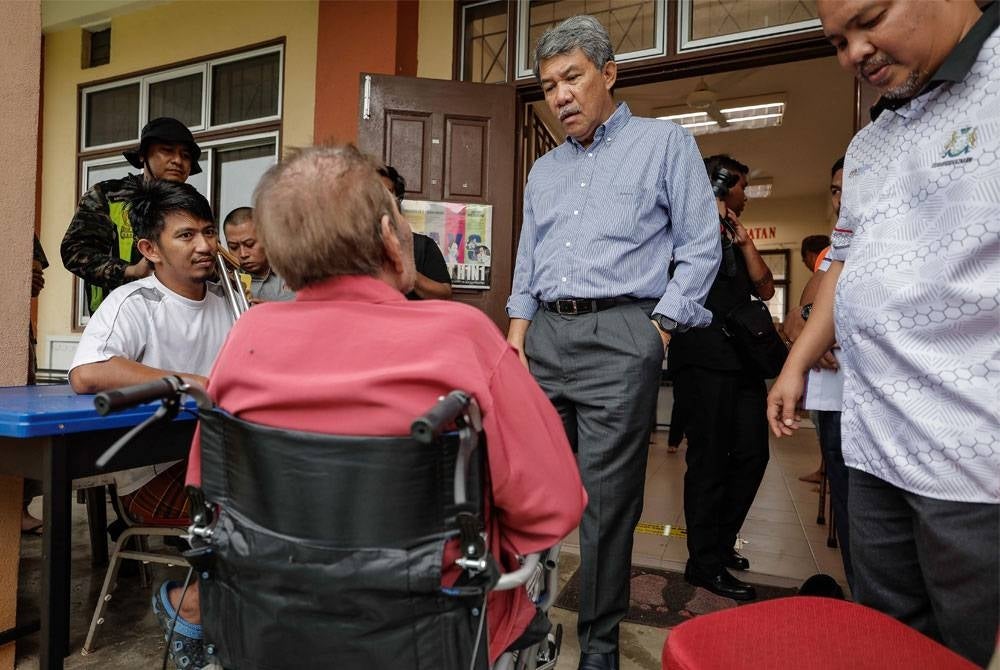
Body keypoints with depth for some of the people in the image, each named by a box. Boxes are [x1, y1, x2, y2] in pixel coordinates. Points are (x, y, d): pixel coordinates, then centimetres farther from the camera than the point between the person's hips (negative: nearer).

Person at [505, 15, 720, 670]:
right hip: (545, 336, 6)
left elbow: (702, 248, 0)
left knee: (606, 499, -1)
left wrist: (658, 328, -7)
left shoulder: (665, 143, 4)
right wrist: (518, 330, 9)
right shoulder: (544, 170, 20)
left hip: (620, 338, -5)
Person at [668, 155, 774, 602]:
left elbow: (765, 288, 14)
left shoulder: (734, 239, 24)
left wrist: (744, 241, 4)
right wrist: (713, 219, -12)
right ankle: (705, 564, 7)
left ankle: (721, 542, 27)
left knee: (751, 454, 11)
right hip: (703, 360, -8)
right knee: (710, 460, -5)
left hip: (741, 360, 9)